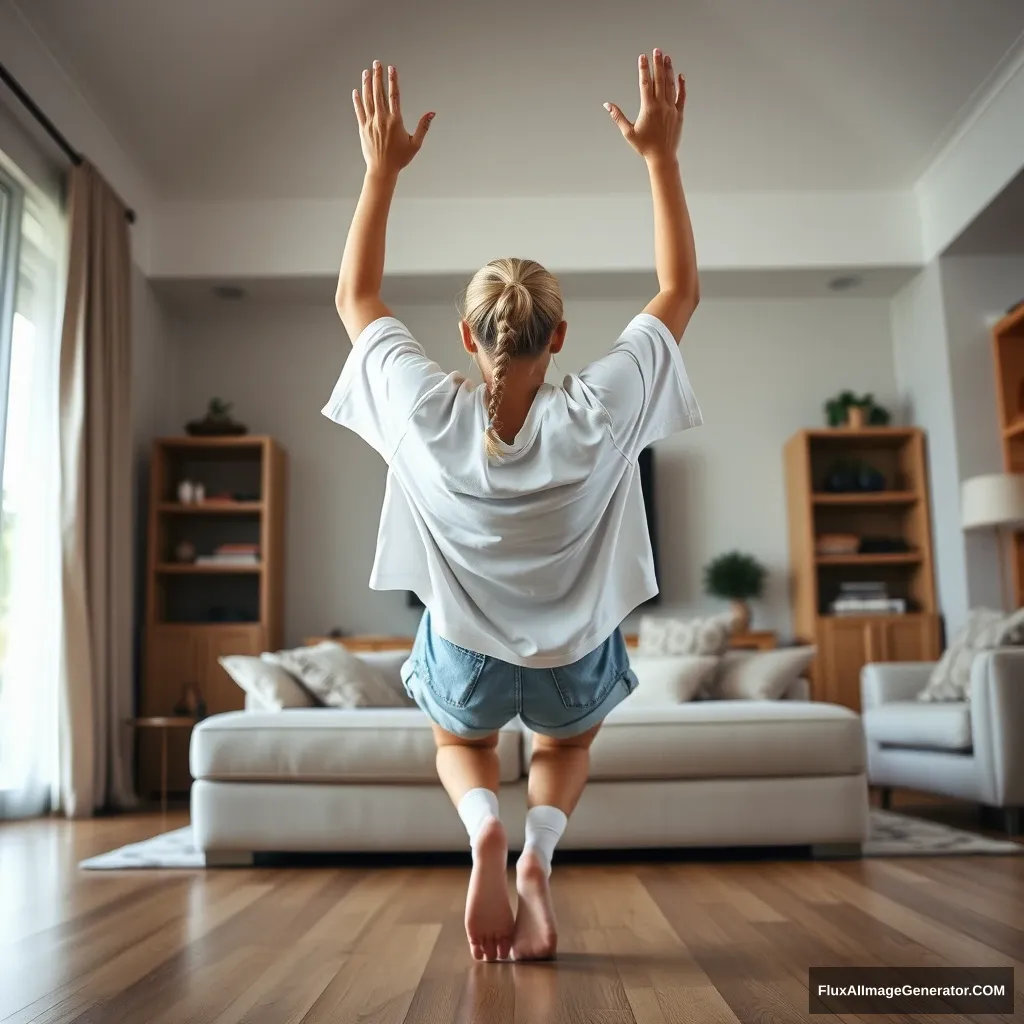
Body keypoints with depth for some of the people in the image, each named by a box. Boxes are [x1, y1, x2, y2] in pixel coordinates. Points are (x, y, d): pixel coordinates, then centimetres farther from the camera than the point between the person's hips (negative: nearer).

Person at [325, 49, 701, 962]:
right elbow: (681, 292, -11)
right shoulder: (596, 417, -26)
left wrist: (383, 169, -4)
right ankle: (541, 847, 2)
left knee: (461, 745, 34)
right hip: (576, 658, 0)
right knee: (566, 747, 35)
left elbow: (356, 297, -6)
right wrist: (662, 156, -8)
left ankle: (484, 825, -1)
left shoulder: (429, 415, -25)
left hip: (464, 652, 0)